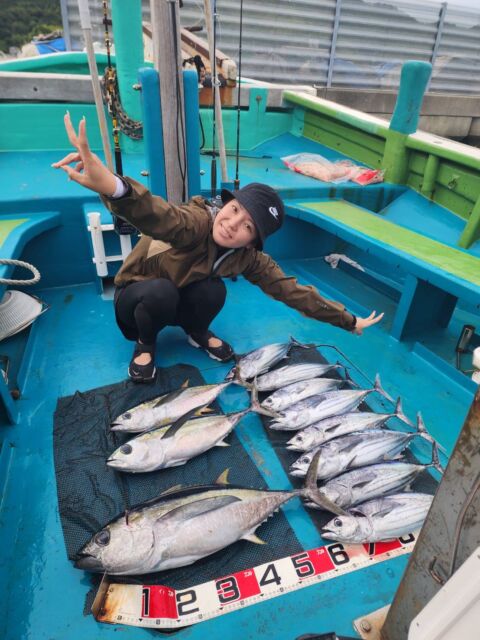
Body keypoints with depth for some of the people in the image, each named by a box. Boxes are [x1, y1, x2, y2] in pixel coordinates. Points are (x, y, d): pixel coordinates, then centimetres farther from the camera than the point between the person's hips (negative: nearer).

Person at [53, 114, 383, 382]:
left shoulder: (249, 259, -17)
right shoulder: (198, 221, -34)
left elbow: (292, 290, -14)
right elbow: (160, 216, -56)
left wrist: (349, 321, -12)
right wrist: (112, 185, -79)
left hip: (179, 304, 3)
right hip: (137, 298, -3)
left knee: (214, 290, -28)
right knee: (162, 291, -37)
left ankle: (197, 332, 6)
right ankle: (145, 343, -4)